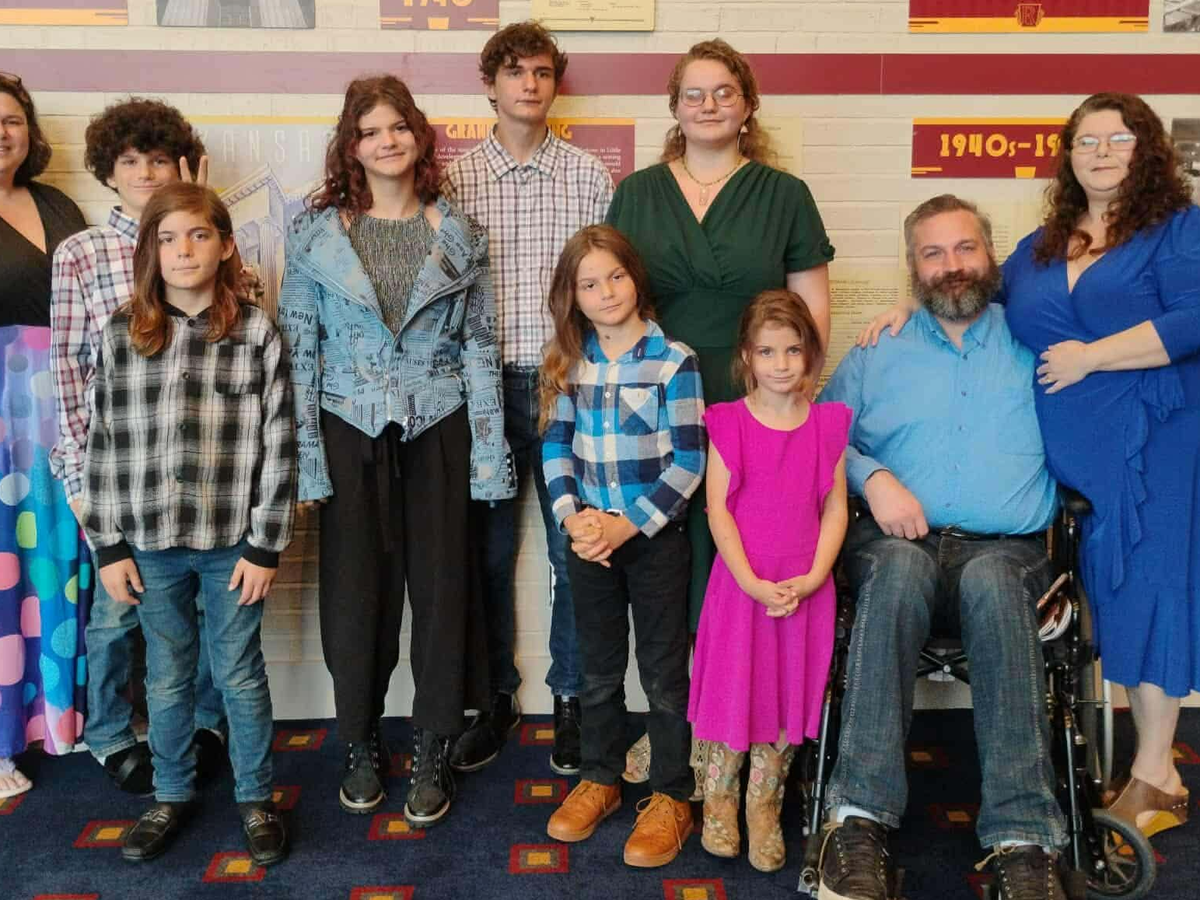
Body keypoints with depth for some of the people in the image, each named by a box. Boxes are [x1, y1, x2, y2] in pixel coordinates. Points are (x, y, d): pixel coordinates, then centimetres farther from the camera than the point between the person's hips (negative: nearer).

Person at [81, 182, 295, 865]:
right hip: (150, 544, 2)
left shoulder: (258, 334, -5)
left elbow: (279, 447, -5)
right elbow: (104, 445, 3)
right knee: (167, 678, 16)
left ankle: (256, 797, 28)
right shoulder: (120, 336, 1)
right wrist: (109, 547, 1)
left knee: (241, 675, 10)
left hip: (232, 541, -2)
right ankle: (172, 795, 35)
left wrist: (266, 547, -7)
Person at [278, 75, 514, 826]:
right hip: (350, 430, 0)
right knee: (356, 588, 6)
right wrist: (305, 454, -5)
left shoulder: (458, 234, 3)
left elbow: (480, 345, 2)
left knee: (440, 587, 4)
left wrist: (488, 452, -3)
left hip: (439, 429, 0)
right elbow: (299, 347, 1)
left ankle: (433, 752, 20)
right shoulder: (315, 232, 1)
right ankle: (362, 745, 25)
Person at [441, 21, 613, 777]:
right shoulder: (457, 179, 3)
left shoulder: (590, 176, 3)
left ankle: (572, 700, 22)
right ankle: (496, 699, 25)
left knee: (574, 549, 6)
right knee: (490, 550, 9)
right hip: (486, 383, 1)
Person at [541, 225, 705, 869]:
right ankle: (600, 780, 34)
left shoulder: (673, 361, -10)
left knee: (663, 674, 7)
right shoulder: (568, 362, 3)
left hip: (655, 538, -4)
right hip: (589, 541, 4)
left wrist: (627, 526, -17)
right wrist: (572, 517, -11)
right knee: (598, 671, 17)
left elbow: (686, 463, -12)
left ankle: (670, 797, 21)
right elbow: (555, 446, 4)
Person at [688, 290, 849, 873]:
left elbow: (835, 508, 3)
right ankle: (719, 801, 26)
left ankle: (764, 807, 27)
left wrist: (814, 576, -9)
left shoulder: (829, 424, 4)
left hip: (805, 587, 2)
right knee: (733, 690, 5)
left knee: (788, 695, 8)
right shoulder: (728, 423, -3)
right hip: (741, 581, -2)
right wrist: (752, 581, -15)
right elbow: (717, 509, -7)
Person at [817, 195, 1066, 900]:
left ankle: (1023, 837, -37)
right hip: (898, 541, 0)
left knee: (992, 580, -36)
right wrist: (873, 478, -3)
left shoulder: (1038, 348, 20)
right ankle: (861, 818, -39)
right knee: (901, 569, -36)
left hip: (1007, 549, 0)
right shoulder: (878, 354, 21)